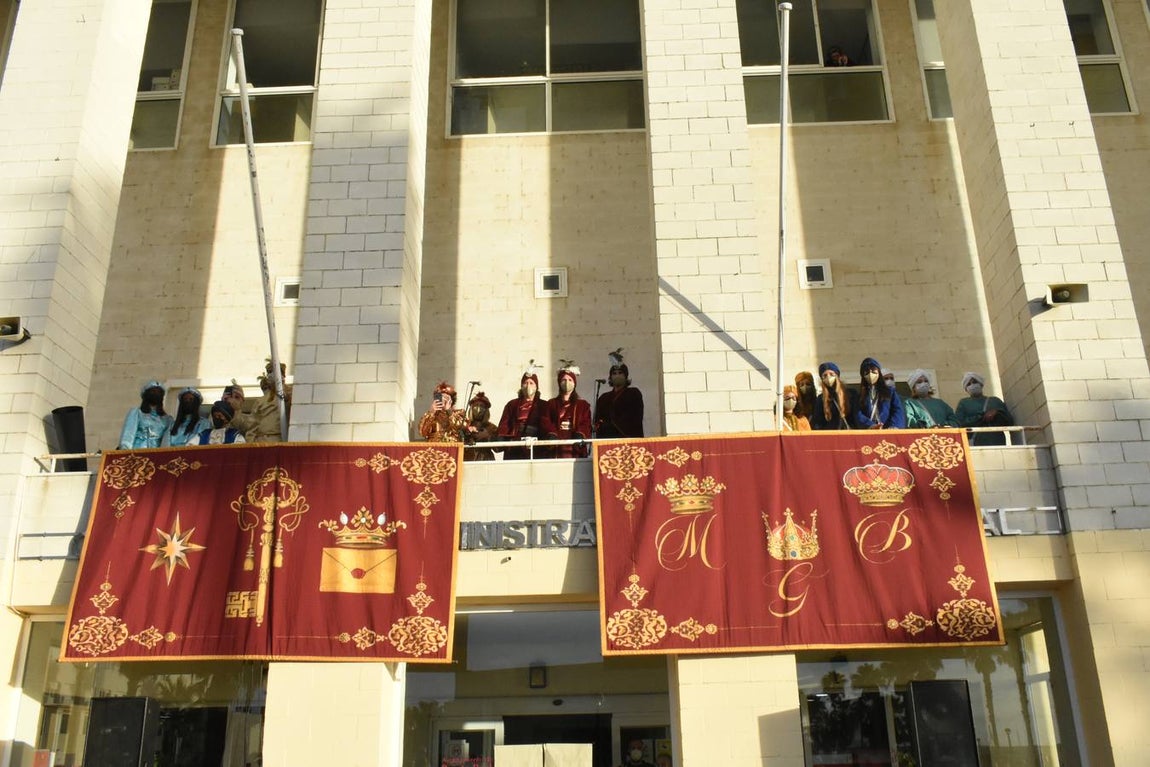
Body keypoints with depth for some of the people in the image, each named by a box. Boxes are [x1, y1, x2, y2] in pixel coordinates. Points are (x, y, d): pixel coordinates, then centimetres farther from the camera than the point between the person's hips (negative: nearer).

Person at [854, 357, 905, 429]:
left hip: (887, 431, 0)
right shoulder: (860, 394, 17)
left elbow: (898, 411, 4)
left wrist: (894, 426, -16)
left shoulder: (890, 392, 18)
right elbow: (858, 415, 3)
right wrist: (870, 425, -17)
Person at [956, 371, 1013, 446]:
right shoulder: (963, 403, 17)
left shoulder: (995, 400, 22)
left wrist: (997, 413, -3)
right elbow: (958, 424, 1)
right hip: (975, 444, -2)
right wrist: (982, 417, -6)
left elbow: (1010, 422, 15)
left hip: (998, 442, 2)